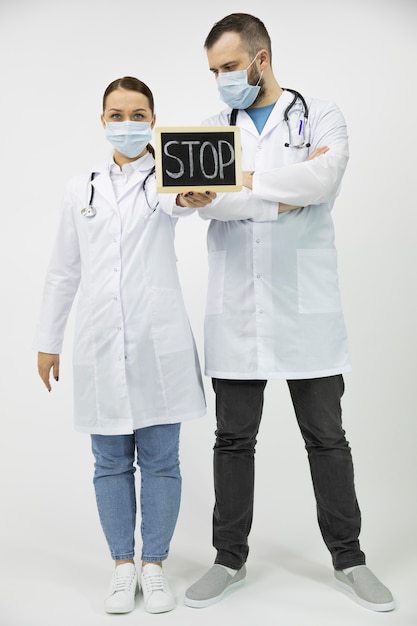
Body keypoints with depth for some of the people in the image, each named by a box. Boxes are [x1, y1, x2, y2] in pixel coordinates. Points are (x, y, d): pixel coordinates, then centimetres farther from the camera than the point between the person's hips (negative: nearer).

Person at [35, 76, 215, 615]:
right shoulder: (81, 189, 12)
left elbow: (182, 198, -22)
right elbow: (63, 272, 14)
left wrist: (193, 199, -46)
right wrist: (48, 342, 11)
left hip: (158, 341, -2)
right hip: (100, 343, 2)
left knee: (160, 460, 5)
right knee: (111, 463, 8)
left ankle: (154, 565, 21)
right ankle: (123, 566, 23)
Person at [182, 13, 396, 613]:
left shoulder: (320, 115, 4)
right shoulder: (212, 129, 11)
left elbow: (323, 179, -16)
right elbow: (204, 197, -6)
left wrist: (244, 182, -13)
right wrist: (280, 198, -16)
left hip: (305, 307, -2)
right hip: (236, 310, 2)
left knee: (327, 438, 8)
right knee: (234, 439, 10)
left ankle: (349, 558, 24)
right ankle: (230, 559, 25)